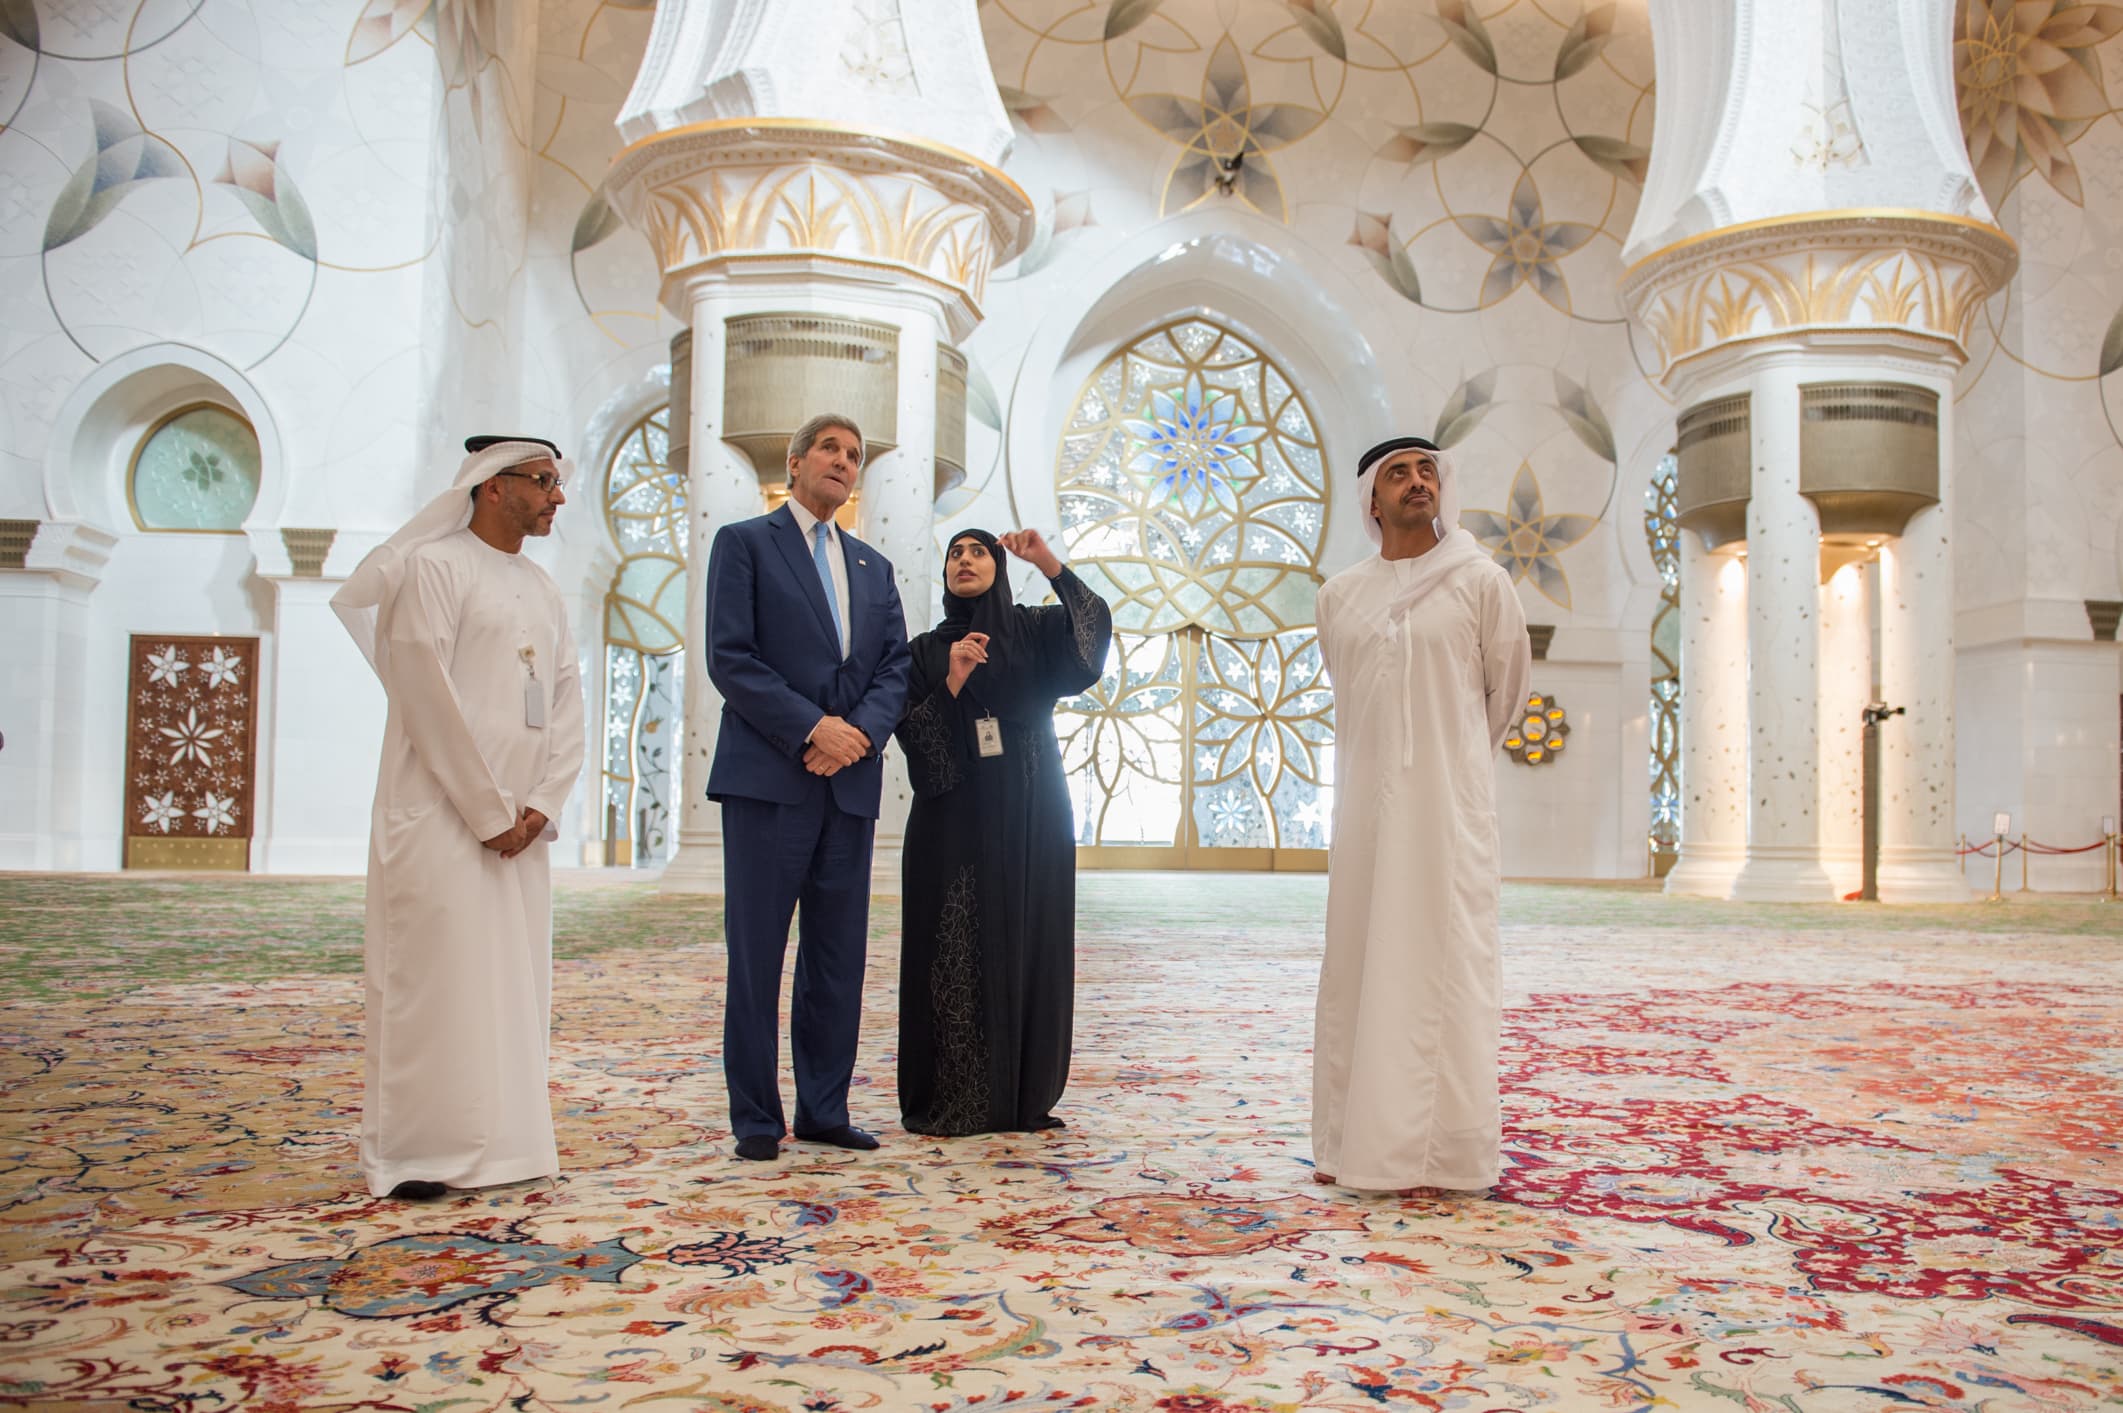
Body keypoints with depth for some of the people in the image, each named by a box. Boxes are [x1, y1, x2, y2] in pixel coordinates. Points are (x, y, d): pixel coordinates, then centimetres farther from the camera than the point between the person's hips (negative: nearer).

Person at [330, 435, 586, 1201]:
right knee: (436, 979, -4)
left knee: (512, 985, 8)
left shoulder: (542, 590, 16)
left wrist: (541, 805, -2)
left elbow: (567, 705, 12)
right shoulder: (433, 568, -6)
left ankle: (499, 1144, 16)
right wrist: (488, 813, -13)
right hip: (442, 816, -7)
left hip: (519, 825, 7)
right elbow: (428, 699, -13)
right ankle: (414, 1155, 5)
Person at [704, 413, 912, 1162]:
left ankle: (824, 1110, 15)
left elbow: (895, 667, 12)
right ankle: (755, 1117, 6)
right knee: (756, 953, -1)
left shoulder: (873, 567, 20)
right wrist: (812, 728, -14)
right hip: (768, 777, -5)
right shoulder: (744, 542, 4)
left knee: (839, 957, 6)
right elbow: (730, 657, -7)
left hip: (850, 782, 5)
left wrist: (863, 731, -8)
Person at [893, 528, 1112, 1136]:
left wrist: (1049, 564, -20)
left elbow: (1096, 626, -11)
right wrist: (953, 681, -14)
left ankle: (1023, 1097, 9)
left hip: (1029, 820, 0)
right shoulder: (926, 650, 10)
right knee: (955, 954, -3)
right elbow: (909, 733, 0)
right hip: (953, 818, 0)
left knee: (1026, 946, 1)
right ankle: (951, 1101, 3)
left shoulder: (1034, 631, 8)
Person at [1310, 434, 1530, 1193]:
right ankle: (1358, 1138, 12)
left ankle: (1451, 1146, 4)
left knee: (1446, 965, -2)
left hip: (1446, 801, -3)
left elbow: (1507, 684, 11)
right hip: (1366, 800, 3)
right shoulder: (1339, 596, 8)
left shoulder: (1480, 581, -1)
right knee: (1361, 965, 5)